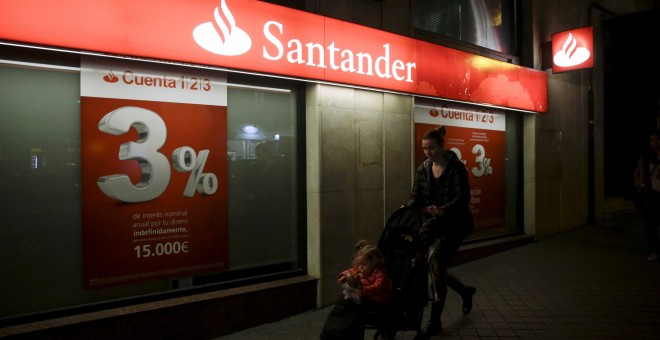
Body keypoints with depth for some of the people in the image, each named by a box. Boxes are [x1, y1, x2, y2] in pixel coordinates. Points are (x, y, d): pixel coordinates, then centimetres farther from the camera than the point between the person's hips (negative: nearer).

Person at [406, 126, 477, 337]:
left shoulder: (456, 167, -14)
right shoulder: (422, 169, 2)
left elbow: (463, 198, -21)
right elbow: (416, 197, -1)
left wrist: (442, 210, -38)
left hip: (454, 223, -6)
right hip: (434, 222, 6)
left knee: (436, 264, -12)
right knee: (433, 266, 8)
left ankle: (435, 322, 1)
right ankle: (465, 291, 39)